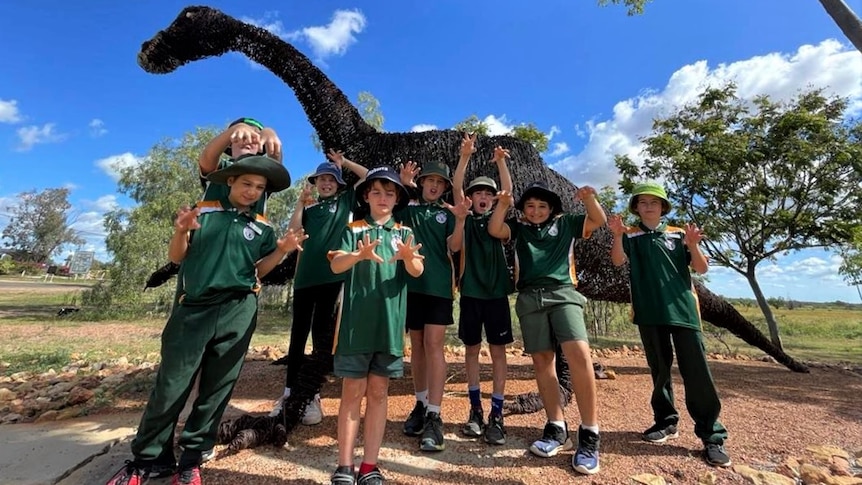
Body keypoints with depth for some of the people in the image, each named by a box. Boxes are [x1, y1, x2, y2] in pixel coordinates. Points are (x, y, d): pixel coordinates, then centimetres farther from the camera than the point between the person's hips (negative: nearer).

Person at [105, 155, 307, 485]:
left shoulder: (262, 228, 8)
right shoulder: (203, 211, 6)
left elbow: (257, 271, 11)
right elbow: (177, 258, 8)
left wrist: (282, 250, -5)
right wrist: (181, 231, -12)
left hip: (237, 312, 1)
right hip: (193, 308, -1)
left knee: (217, 388, 8)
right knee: (170, 387, 4)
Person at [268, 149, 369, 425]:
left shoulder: (345, 201, 12)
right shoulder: (309, 208, 17)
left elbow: (369, 178, 7)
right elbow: (293, 232, 3)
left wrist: (344, 162, 8)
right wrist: (300, 203, 2)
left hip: (332, 275, -3)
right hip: (305, 276, 3)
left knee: (322, 334, 1)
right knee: (298, 333, 8)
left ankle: (313, 396, 11)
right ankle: (290, 391, 21)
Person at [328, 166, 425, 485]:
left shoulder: (404, 233, 9)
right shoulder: (353, 229, 6)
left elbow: (418, 271, -6)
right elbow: (336, 265, -9)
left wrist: (408, 257, -31)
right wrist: (360, 255, -32)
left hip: (390, 323, 2)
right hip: (356, 321, -1)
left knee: (378, 393, 9)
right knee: (352, 392, 5)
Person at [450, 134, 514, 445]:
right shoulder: (465, 219, 8)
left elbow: (508, 190, -2)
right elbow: (456, 187, -4)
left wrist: (500, 161, -16)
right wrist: (465, 156, -16)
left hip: (496, 291, 1)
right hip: (470, 291, 0)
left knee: (498, 350, 1)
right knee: (472, 348, 6)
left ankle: (496, 414, 9)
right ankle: (475, 409, 18)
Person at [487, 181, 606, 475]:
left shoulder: (565, 224, 18)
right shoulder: (518, 229, 18)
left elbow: (598, 221, 13)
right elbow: (494, 230, 3)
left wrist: (590, 199, -4)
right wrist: (502, 205, -10)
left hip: (563, 293, -1)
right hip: (530, 298, 2)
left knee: (579, 353, -20)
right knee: (542, 360, 3)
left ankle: (589, 433, -8)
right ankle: (557, 428, 14)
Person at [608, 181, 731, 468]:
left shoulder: (678, 234, 8)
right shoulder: (631, 236, 6)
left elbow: (701, 269, 4)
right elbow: (617, 261, -12)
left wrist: (693, 245, -16)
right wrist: (617, 235, -29)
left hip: (682, 308, 0)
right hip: (649, 312, 0)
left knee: (696, 371, -1)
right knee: (659, 369, 11)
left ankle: (711, 435, 8)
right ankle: (666, 421, 25)